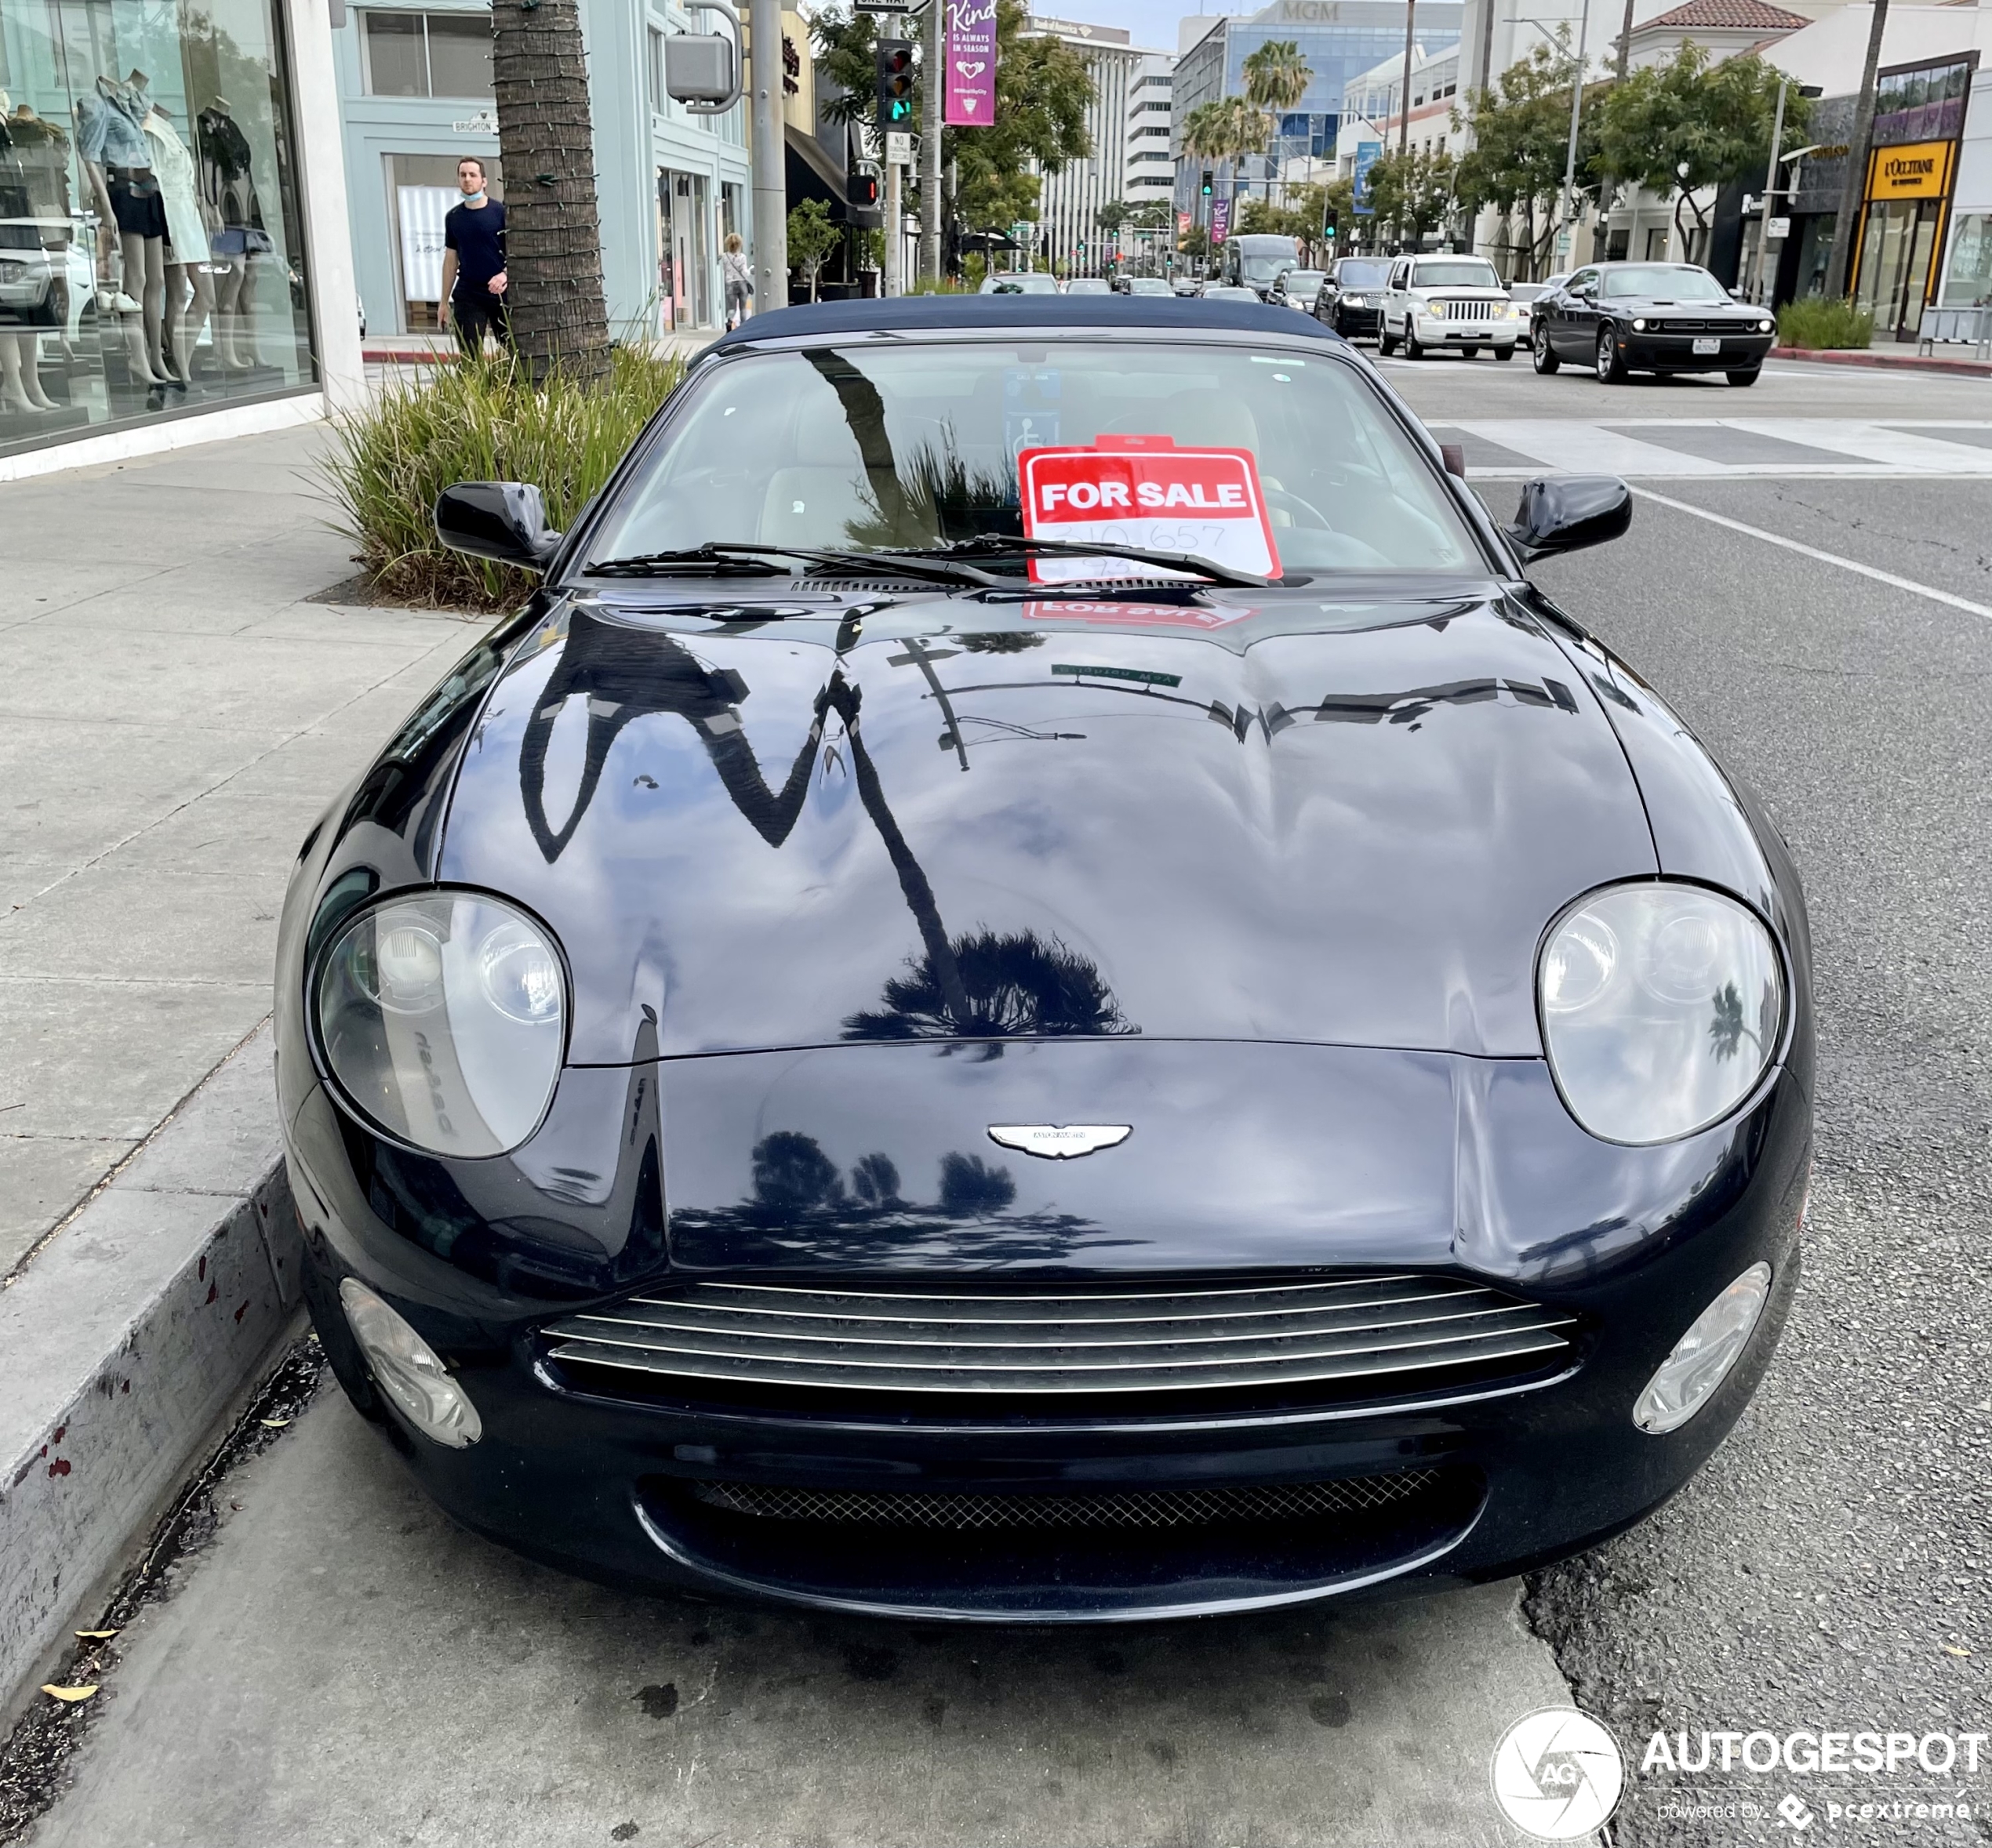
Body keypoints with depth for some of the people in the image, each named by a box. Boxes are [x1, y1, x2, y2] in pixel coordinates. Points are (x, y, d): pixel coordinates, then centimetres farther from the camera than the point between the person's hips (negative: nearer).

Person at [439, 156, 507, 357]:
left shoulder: (501, 212, -1)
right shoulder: (453, 217, 10)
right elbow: (451, 260, 15)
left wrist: (506, 274, -24)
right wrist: (444, 301, 13)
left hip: (501, 293, -2)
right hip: (467, 296, 2)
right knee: (469, 357, -4)